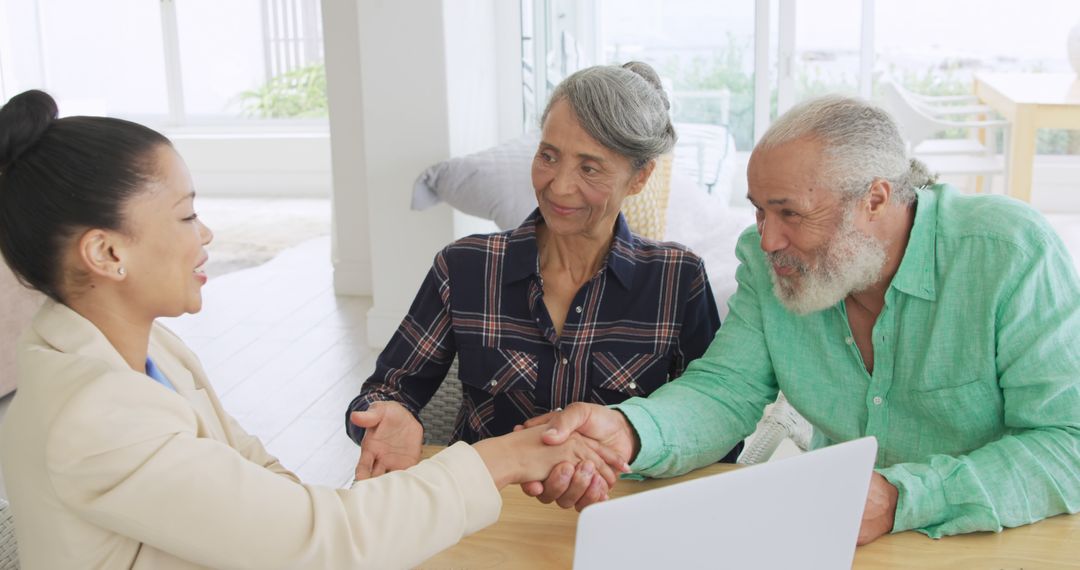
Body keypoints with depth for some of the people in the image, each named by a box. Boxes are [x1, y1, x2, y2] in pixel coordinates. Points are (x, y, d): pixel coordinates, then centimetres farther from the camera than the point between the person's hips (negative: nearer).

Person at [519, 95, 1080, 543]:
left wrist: (903, 500, -31)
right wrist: (625, 431, -28)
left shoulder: (1013, 254, -16)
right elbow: (726, 391, -7)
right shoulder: (767, 260, -3)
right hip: (836, 535, 2)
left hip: (1000, 542, -1)